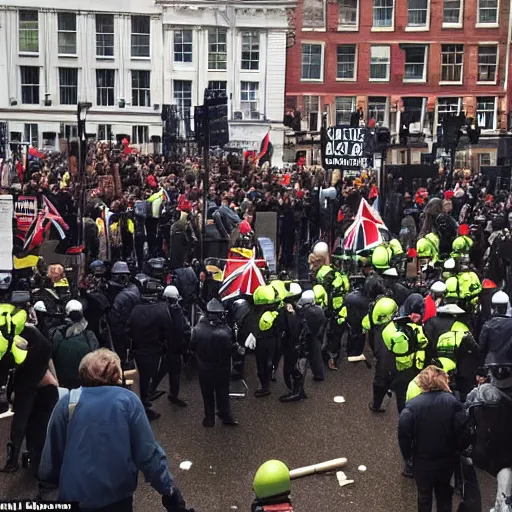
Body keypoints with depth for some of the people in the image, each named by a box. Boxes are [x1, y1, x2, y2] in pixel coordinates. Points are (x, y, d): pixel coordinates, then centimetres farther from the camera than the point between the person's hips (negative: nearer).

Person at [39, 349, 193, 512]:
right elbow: (147, 454, -12)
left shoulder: (66, 403, -5)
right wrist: (170, 493, -5)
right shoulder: (128, 400, -9)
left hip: (73, 495, 1)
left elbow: (51, 455, 0)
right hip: (117, 496, -1)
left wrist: (46, 485, 18)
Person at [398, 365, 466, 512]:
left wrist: (407, 455, -4)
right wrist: (456, 451, 1)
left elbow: (404, 433, -20)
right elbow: (462, 430, -15)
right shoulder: (453, 402, -13)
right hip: (447, 460, 2)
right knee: (444, 494, 23)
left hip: (422, 461, -2)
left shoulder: (412, 405, -16)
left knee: (424, 495, 19)